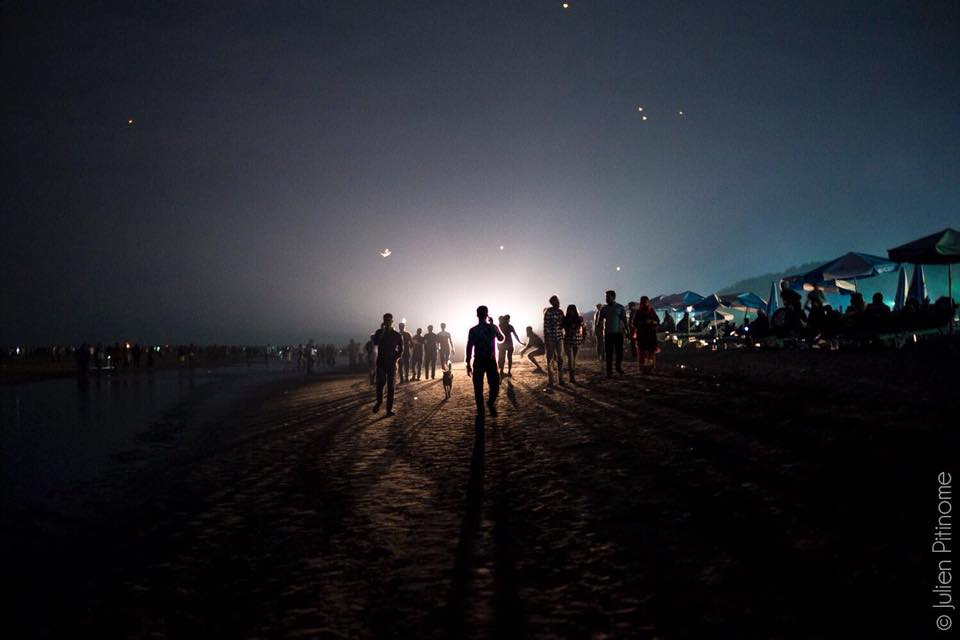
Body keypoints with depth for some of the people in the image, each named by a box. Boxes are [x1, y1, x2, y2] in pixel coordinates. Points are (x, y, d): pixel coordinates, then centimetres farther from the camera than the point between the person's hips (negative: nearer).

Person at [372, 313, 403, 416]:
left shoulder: (397, 335, 5)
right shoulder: (379, 333, 5)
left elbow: (401, 350, 11)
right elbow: (375, 342, -15)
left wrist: (396, 358, -4)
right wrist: (382, 330, -18)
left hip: (392, 364, 0)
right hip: (381, 362, 0)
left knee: (390, 386, 0)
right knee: (380, 383, -11)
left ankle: (389, 408, 1)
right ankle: (379, 401, 13)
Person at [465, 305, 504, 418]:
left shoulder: (473, 330, -2)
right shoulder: (493, 327, -2)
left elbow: (469, 347, -3)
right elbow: (501, 339, 17)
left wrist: (468, 364, 3)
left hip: (478, 361, 1)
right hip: (491, 361, 0)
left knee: (478, 387, 5)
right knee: (494, 384, 13)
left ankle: (480, 412, 4)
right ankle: (491, 403, -6)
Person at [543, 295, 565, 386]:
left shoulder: (560, 312, 9)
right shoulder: (548, 312, -6)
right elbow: (545, 326, -7)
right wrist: (545, 339, -10)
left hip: (559, 338, 5)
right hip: (550, 338, -5)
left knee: (560, 358, 6)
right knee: (550, 359, 0)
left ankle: (560, 379, 13)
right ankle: (550, 380, 4)